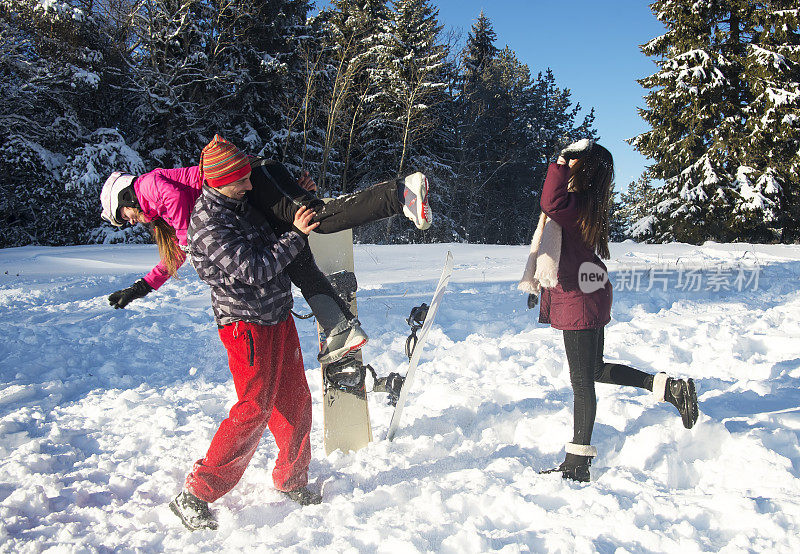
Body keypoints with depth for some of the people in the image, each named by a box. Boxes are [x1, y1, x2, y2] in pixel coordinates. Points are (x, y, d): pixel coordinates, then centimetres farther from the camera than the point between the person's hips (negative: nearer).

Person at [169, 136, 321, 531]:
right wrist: (295, 235, -18)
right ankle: (195, 495, 2)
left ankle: (291, 479, 29)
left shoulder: (240, 203, 9)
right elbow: (254, 269, -24)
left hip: (278, 316, 9)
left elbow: (268, 237, 29)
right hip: (247, 323, -9)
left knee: (295, 401, 12)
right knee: (254, 410, -9)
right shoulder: (207, 223, -20)